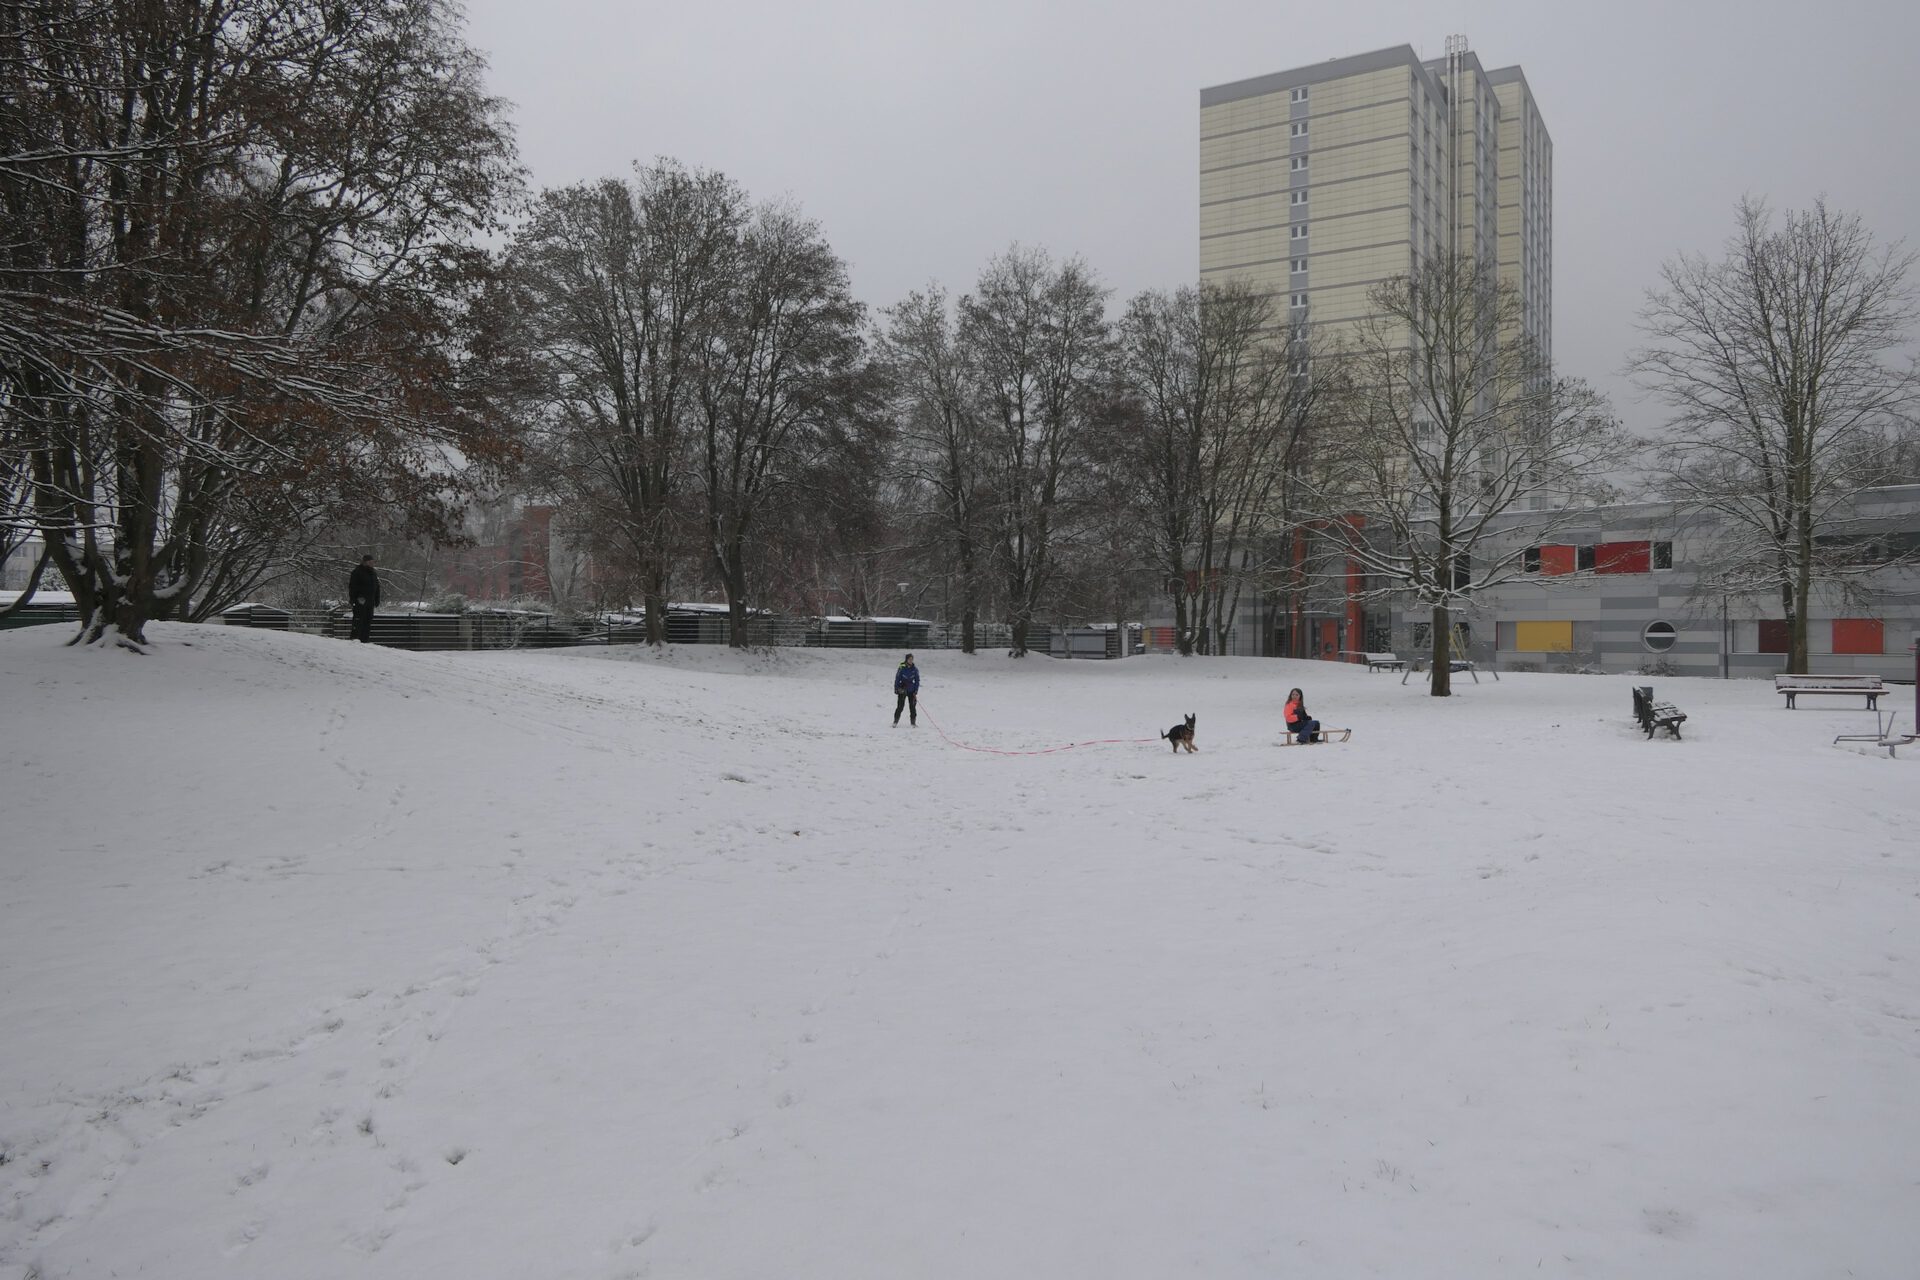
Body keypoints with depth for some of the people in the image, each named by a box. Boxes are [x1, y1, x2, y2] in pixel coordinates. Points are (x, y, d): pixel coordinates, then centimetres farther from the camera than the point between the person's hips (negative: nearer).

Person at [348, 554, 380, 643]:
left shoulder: (373, 574, 17)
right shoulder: (357, 572, -6)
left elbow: (377, 588, 23)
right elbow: (352, 587, -10)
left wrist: (377, 599, 17)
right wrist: (353, 598, -16)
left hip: (370, 601, 7)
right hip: (360, 600, -7)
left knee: (368, 620, 7)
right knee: (358, 619, -9)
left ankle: (365, 638, 11)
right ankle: (355, 637, -8)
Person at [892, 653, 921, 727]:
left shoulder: (915, 669, 1)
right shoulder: (902, 668, -7)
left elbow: (917, 680, 6)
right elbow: (897, 679, -2)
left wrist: (916, 691, -2)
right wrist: (896, 689, -6)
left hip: (911, 691, 2)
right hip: (902, 690, -2)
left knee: (912, 707, 1)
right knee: (900, 707, -5)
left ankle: (913, 723, 10)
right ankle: (895, 722, 6)